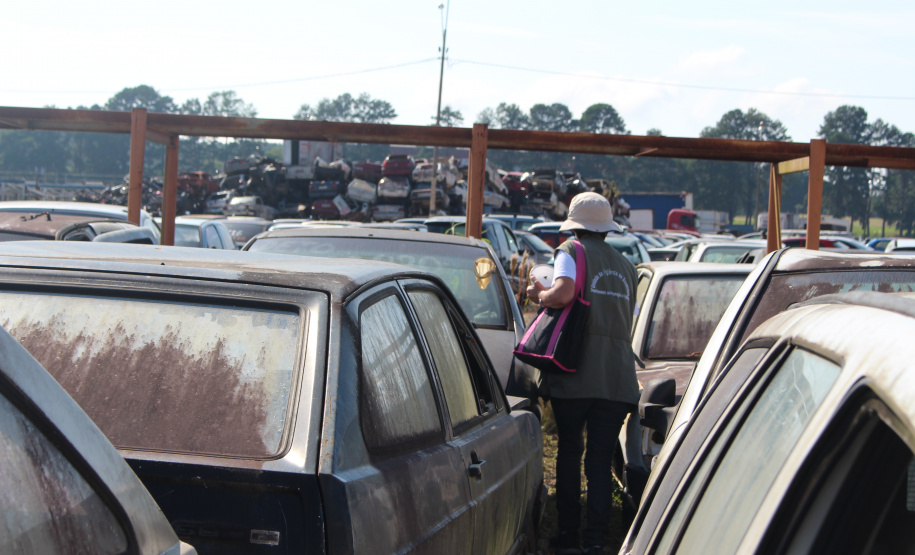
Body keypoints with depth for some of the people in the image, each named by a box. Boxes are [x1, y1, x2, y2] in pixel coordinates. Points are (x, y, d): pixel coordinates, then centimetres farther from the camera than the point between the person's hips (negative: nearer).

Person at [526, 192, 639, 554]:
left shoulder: (573, 250, 1)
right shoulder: (625, 266, 19)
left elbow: (563, 293, -18)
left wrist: (538, 294, 2)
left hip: (577, 374, -4)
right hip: (618, 376, 4)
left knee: (569, 453, 8)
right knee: (601, 460, 6)